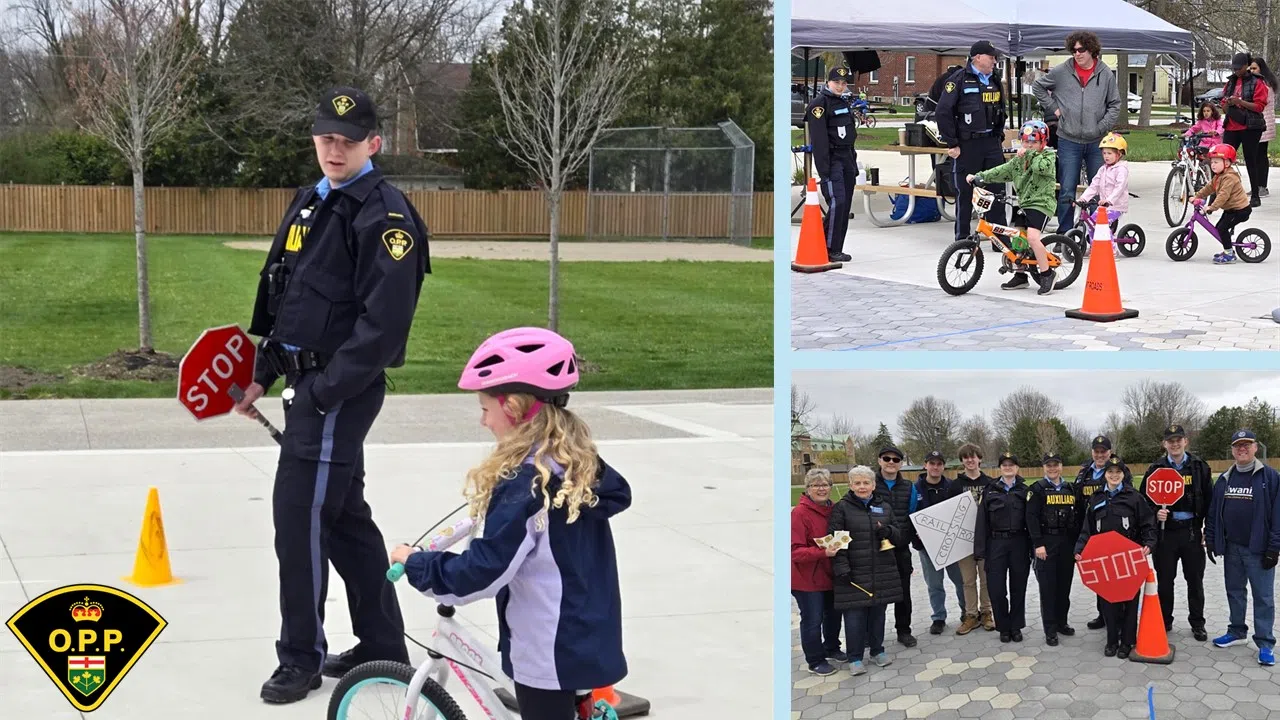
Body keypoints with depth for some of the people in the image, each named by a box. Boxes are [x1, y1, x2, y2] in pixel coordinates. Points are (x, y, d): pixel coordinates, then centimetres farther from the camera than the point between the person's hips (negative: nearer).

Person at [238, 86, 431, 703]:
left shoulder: (384, 215, -14)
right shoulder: (307, 204, 14)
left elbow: (384, 322, -20)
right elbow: (281, 300, 20)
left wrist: (324, 392, -20)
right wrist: (263, 374, 14)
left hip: (342, 389, -9)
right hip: (308, 382, 9)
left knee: (299, 514, -6)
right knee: (344, 515, 14)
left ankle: (302, 658, 8)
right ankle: (383, 646, 25)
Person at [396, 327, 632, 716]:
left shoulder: (524, 484, -23)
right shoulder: (582, 463, 2)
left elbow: (482, 572, -24)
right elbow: (617, 494, 22)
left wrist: (415, 564, -10)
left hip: (548, 652, -8)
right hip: (591, 637, 9)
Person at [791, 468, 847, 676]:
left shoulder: (832, 510, 5)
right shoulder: (799, 513, -18)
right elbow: (795, 551, -23)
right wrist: (823, 553, -32)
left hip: (830, 575, 7)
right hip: (808, 578, -7)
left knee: (833, 614, 21)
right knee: (812, 620, 1)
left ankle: (831, 648, 42)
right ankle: (815, 661, 16)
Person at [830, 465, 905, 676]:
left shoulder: (884, 507, 12)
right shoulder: (842, 508, -2)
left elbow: (899, 535, 16)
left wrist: (888, 531, -8)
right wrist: (841, 568, -16)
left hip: (882, 573, 4)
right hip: (854, 573, -4)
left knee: (878, 612, 12)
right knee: (855, 616, -4)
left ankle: (877, 650, 27)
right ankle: (855, 658, 6)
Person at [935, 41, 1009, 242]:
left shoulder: (995, 79, 14)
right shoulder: (959, 79, -7)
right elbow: (943, 112, -11)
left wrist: (1000, 136, 17)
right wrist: (952, 144, -12)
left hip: (992, 142, 6)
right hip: (967, 145, -6)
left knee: (997, 191, 3)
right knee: (965, 193, 2)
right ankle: (962, 240, 10)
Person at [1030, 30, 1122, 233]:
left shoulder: (1106, 74, 2)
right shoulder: (1061, 71, 0)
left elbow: (1115, 104, 8)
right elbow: (1037, 87, 12)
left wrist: (1102, 127, -4)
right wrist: (1053, 108, 3)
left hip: (1096, 142, 1)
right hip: (1069, 141, -1)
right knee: (1066, 193, -1)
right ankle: (1064, 235, 7)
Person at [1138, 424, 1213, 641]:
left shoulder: (1199, 467, 2)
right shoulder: (1156, 469, 2)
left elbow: (1210, 501, 4)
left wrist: (1208, 531, -1)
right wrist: (1155, 514, -14)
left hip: (1192, 532, 0)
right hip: (1165, 532, 0)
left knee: (1195, 580, 7)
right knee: (1164, 580, 8)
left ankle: (1197, 623, 19)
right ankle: (1164, 621, 20)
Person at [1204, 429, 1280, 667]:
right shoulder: (1224, 479, 9)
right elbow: (1213, 512, 13)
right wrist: (1210, 540, 7)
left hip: (1258, 549, -5)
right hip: (1232, 548, 5)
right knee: (1234, 591, 15)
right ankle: (1237, 631, 29)